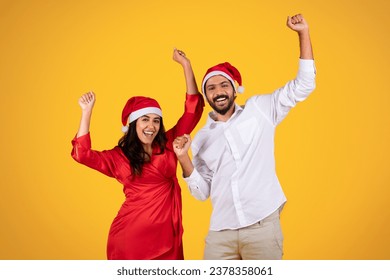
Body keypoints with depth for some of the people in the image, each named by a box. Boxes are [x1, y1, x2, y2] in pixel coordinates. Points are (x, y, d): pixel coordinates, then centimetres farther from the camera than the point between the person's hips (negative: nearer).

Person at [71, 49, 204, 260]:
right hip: (130, 236, -1)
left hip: (166, 235, 1)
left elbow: (193, 111, 4)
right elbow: (82, 153, -6)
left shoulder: (168, 144, 7)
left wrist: (186, 65, 2)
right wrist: (87, 111, -5)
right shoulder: (120, 157, 6)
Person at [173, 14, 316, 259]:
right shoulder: (202, 138, 12)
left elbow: (303, 85, 4)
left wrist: (303, 33, -3)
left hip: (262, 226, -2)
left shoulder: (259, 110, 7)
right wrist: (183, 159, -4)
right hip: (221, 232, 2)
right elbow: (202, 192, 11)